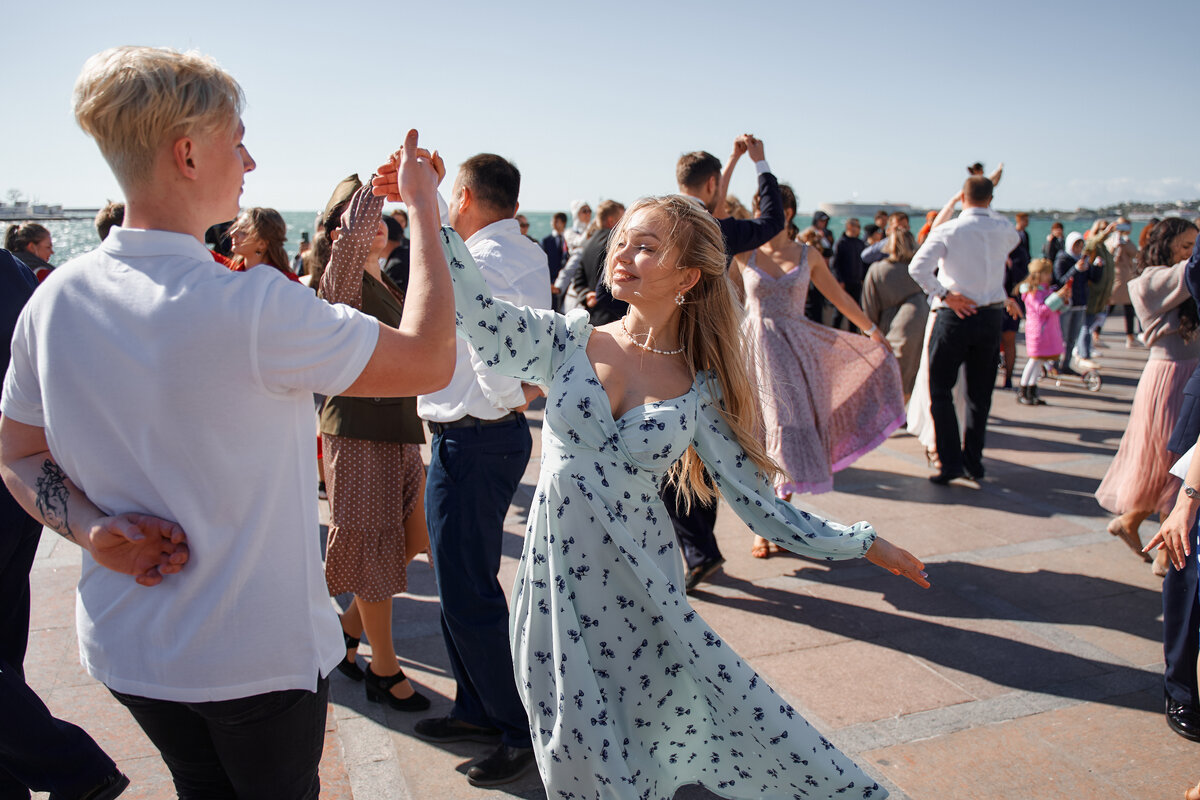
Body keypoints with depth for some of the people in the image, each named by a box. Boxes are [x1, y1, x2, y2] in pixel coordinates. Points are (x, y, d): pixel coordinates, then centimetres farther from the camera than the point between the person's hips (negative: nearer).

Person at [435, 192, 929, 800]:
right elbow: (472, 305, -13)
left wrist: (863, 542, 1)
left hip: (641, 589, 0)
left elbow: (759, 503, 2)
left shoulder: (702, 390, -1)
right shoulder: (568, 343, -1)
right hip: (557, 582, 1)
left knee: (656, 744, 7)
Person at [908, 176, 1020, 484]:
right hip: (991, 316, 4)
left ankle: (951, 461, -3)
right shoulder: (1004, 230, 2)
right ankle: (973, 461, 18)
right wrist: (989, 209, 28)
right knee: (980, 393, 12)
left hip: (955, 316, -4)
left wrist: (944, 293, -13)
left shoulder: (948, 231, -9)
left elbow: (917, 267, -21)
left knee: (940, 389, 4)